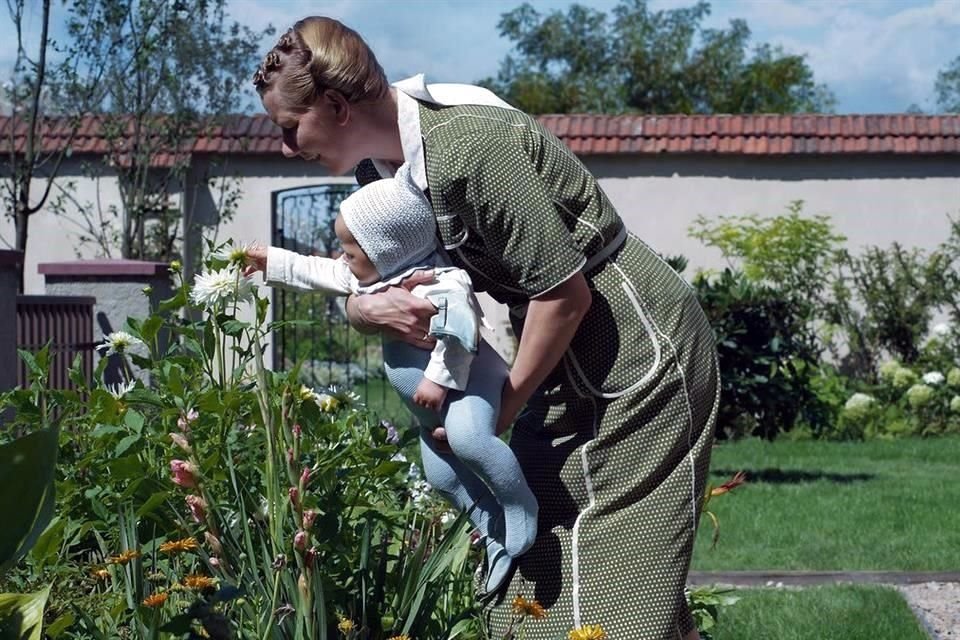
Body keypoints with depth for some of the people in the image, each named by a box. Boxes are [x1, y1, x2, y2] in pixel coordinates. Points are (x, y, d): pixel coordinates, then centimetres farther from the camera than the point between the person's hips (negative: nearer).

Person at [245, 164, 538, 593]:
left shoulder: (438, 283, -23)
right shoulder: (369, 278, 9)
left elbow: (458, 329, -34)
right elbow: (318, 274, 21)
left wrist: (439, 379, -34)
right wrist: (272, 263, 24)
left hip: (465, 380, -11)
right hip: (431, 408, 11)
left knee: (467, 438, -36)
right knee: (440, 474, 8)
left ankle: (522, 508, -22)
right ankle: (498, 536, 14)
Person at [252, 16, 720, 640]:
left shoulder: (466, 145, -27)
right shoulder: (383, 162, 2)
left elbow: (566, 291, -24)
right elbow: (361, 274, 9)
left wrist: (503, 408, -12)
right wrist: (366, 307, -16)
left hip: (641, 350, -9)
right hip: (573, 358, 9)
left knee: (612, 572, -9)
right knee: (533, 572, 8)